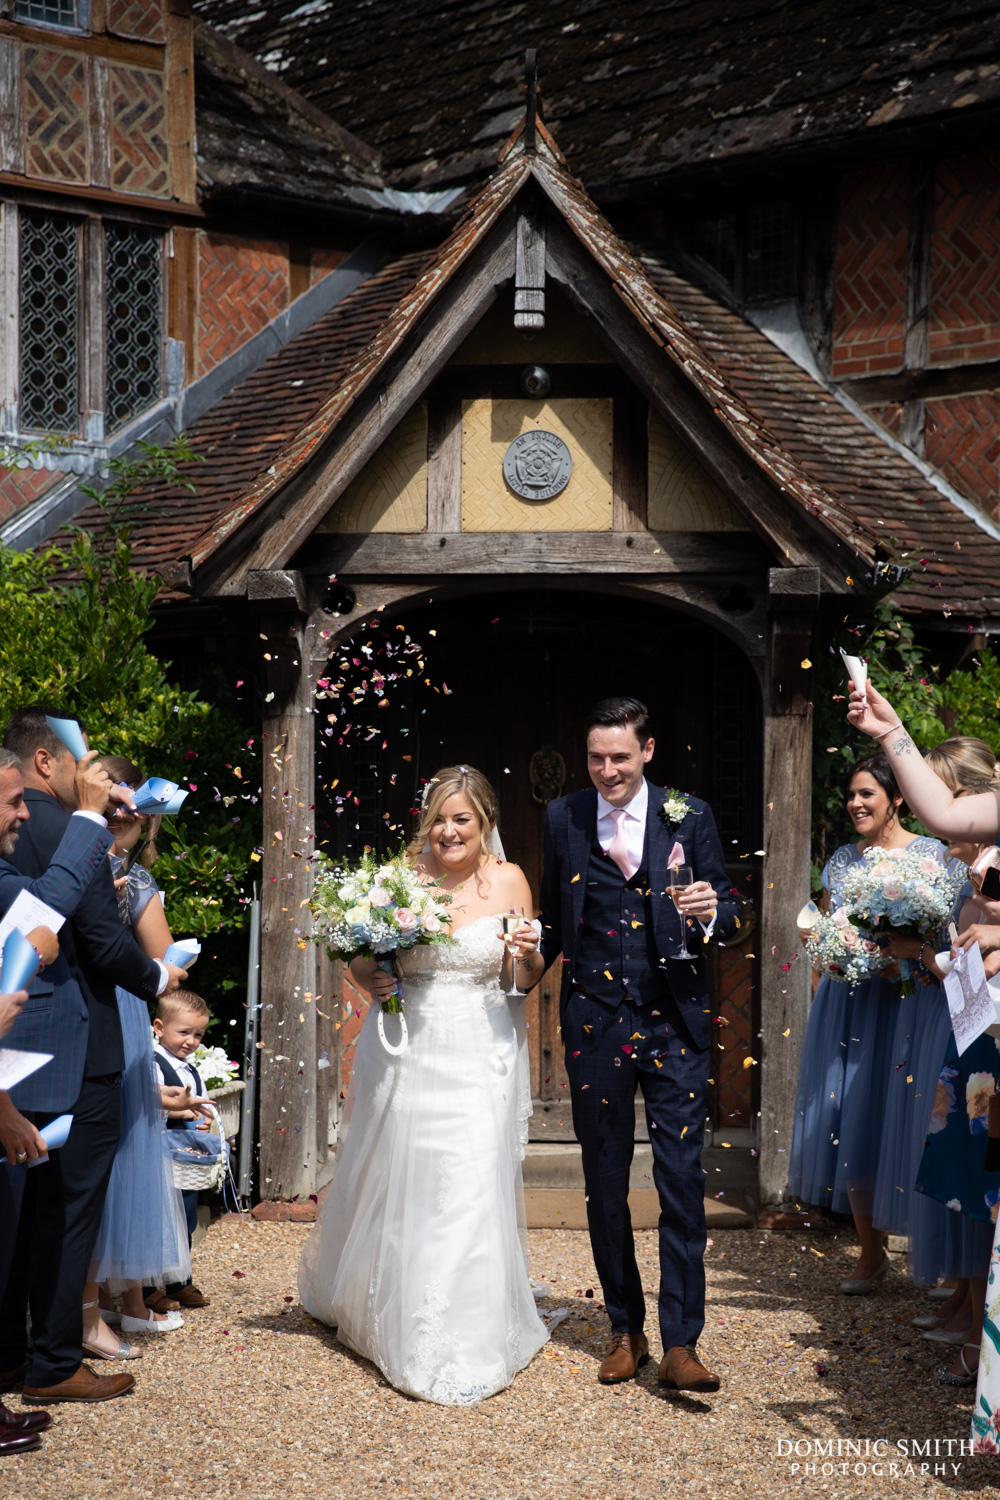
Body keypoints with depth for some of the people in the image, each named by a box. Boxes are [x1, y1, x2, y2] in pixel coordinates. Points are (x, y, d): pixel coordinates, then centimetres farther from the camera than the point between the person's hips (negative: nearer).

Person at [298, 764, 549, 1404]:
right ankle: (381, 1313, 36)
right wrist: (369, 980, -11)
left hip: (479, 1056, -1)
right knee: (395, 1185, 10)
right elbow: (359, 952, 10)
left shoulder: (509, 881, -1)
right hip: (408, 1054, 1)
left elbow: (524, 981, 6)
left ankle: (469, 1347, 7)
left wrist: (530, 954, -15)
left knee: (473, 1188, -6)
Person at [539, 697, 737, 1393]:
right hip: (595, 1020, 2)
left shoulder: (689, 816, 1)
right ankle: (626, 1331, 23)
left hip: (673, 1020, -2)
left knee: (682, 1178, -6)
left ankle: (681, 1343, -1)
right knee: (605, 1184, 9)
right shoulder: (563, 818, 6)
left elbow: (728, 909, 3)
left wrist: (712, 913, -18)